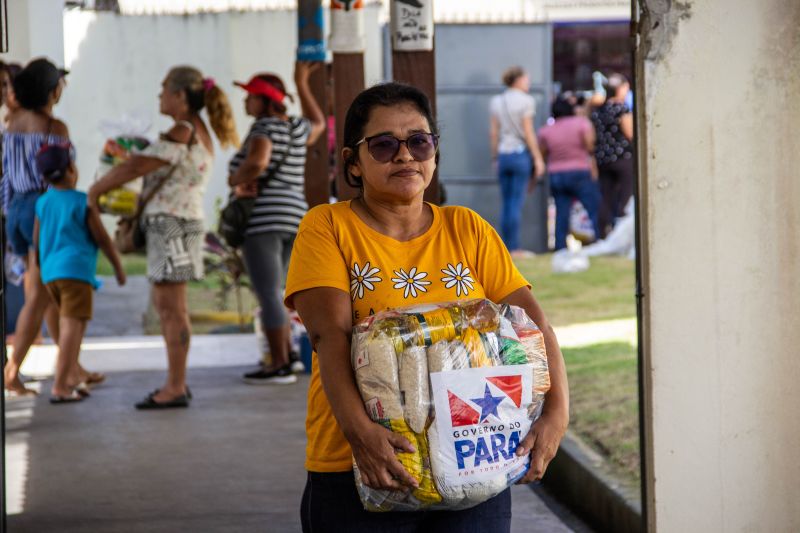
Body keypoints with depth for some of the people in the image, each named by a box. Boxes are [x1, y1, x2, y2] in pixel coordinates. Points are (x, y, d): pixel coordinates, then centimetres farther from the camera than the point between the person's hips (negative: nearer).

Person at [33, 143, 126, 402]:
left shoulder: (42, 203, 8)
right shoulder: (83, 203, -8)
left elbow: (36, 241, 16)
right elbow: (102, 238, -5)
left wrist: (41, 268, 32)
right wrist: (119, 266, 7)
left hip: (50, 273, 7)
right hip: (76, 270, -7)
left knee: (70, 325, 22)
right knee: (72, 326, -8)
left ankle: (73, 376, 24)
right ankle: (59, 387, -13)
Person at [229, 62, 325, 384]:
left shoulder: (266, 127, -11)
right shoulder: (295, 128, 11)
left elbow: (255, 164, -29)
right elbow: (318, 125, 35)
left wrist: (235, 180, -8)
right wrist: (302, 85, 36)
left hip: (262, 220, -9)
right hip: (292, 221, 9)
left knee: (269, 297, -7)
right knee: (270, 295, 16)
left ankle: (280, 367, -9)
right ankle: (283, 360, 13)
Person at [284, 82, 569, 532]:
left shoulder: (467, 229, 10)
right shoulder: (328, 227, 1)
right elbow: (330, 334, -13)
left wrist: (557, 411, -14)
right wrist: (358, 428, -28)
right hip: (358, 472, -2)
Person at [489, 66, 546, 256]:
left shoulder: (495, 102, 10)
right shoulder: (525, 101, -6)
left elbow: (493, 133, 9)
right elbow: (528, 133, -9)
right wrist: (538, 158, -5)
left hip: (503, 155, 5)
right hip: (521, 154, -5)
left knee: (506, 203, 8)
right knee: (517, 203, -4)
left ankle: (506, 247, 7)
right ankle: (514, 247, -6)